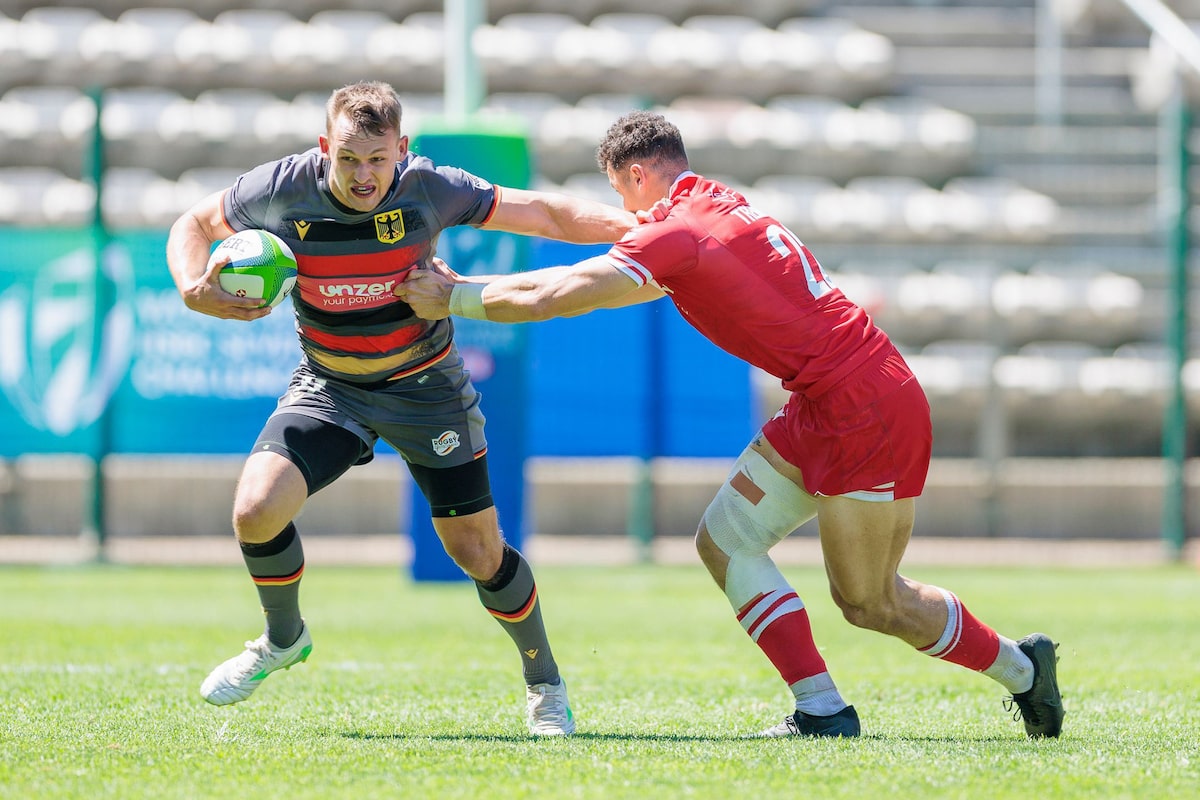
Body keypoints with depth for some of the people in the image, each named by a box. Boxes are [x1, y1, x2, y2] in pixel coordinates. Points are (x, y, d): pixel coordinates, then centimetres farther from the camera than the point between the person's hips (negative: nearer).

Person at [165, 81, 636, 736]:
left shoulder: (428, 189, -22)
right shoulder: (284, 189, -20)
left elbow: (545, 214, -12)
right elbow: (195, 224, -2)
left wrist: (636, 227, -23)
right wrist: (193, 287, -22)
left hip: (424, 384, -1)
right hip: (328, 386, 1)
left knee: (478, 551, -1)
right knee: (256, 510, -20)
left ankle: (544, 682, 25)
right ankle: (283, 639, 12)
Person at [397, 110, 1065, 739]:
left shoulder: (677, 233, -17)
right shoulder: (719, 205, 12)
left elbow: (549, 300, -16)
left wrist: (452, 298, -1)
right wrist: (465, 285, 22)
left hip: (867, 413, -9)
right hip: (823, 409, 9)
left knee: (871, 603, -1)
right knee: (724, 541, 6)